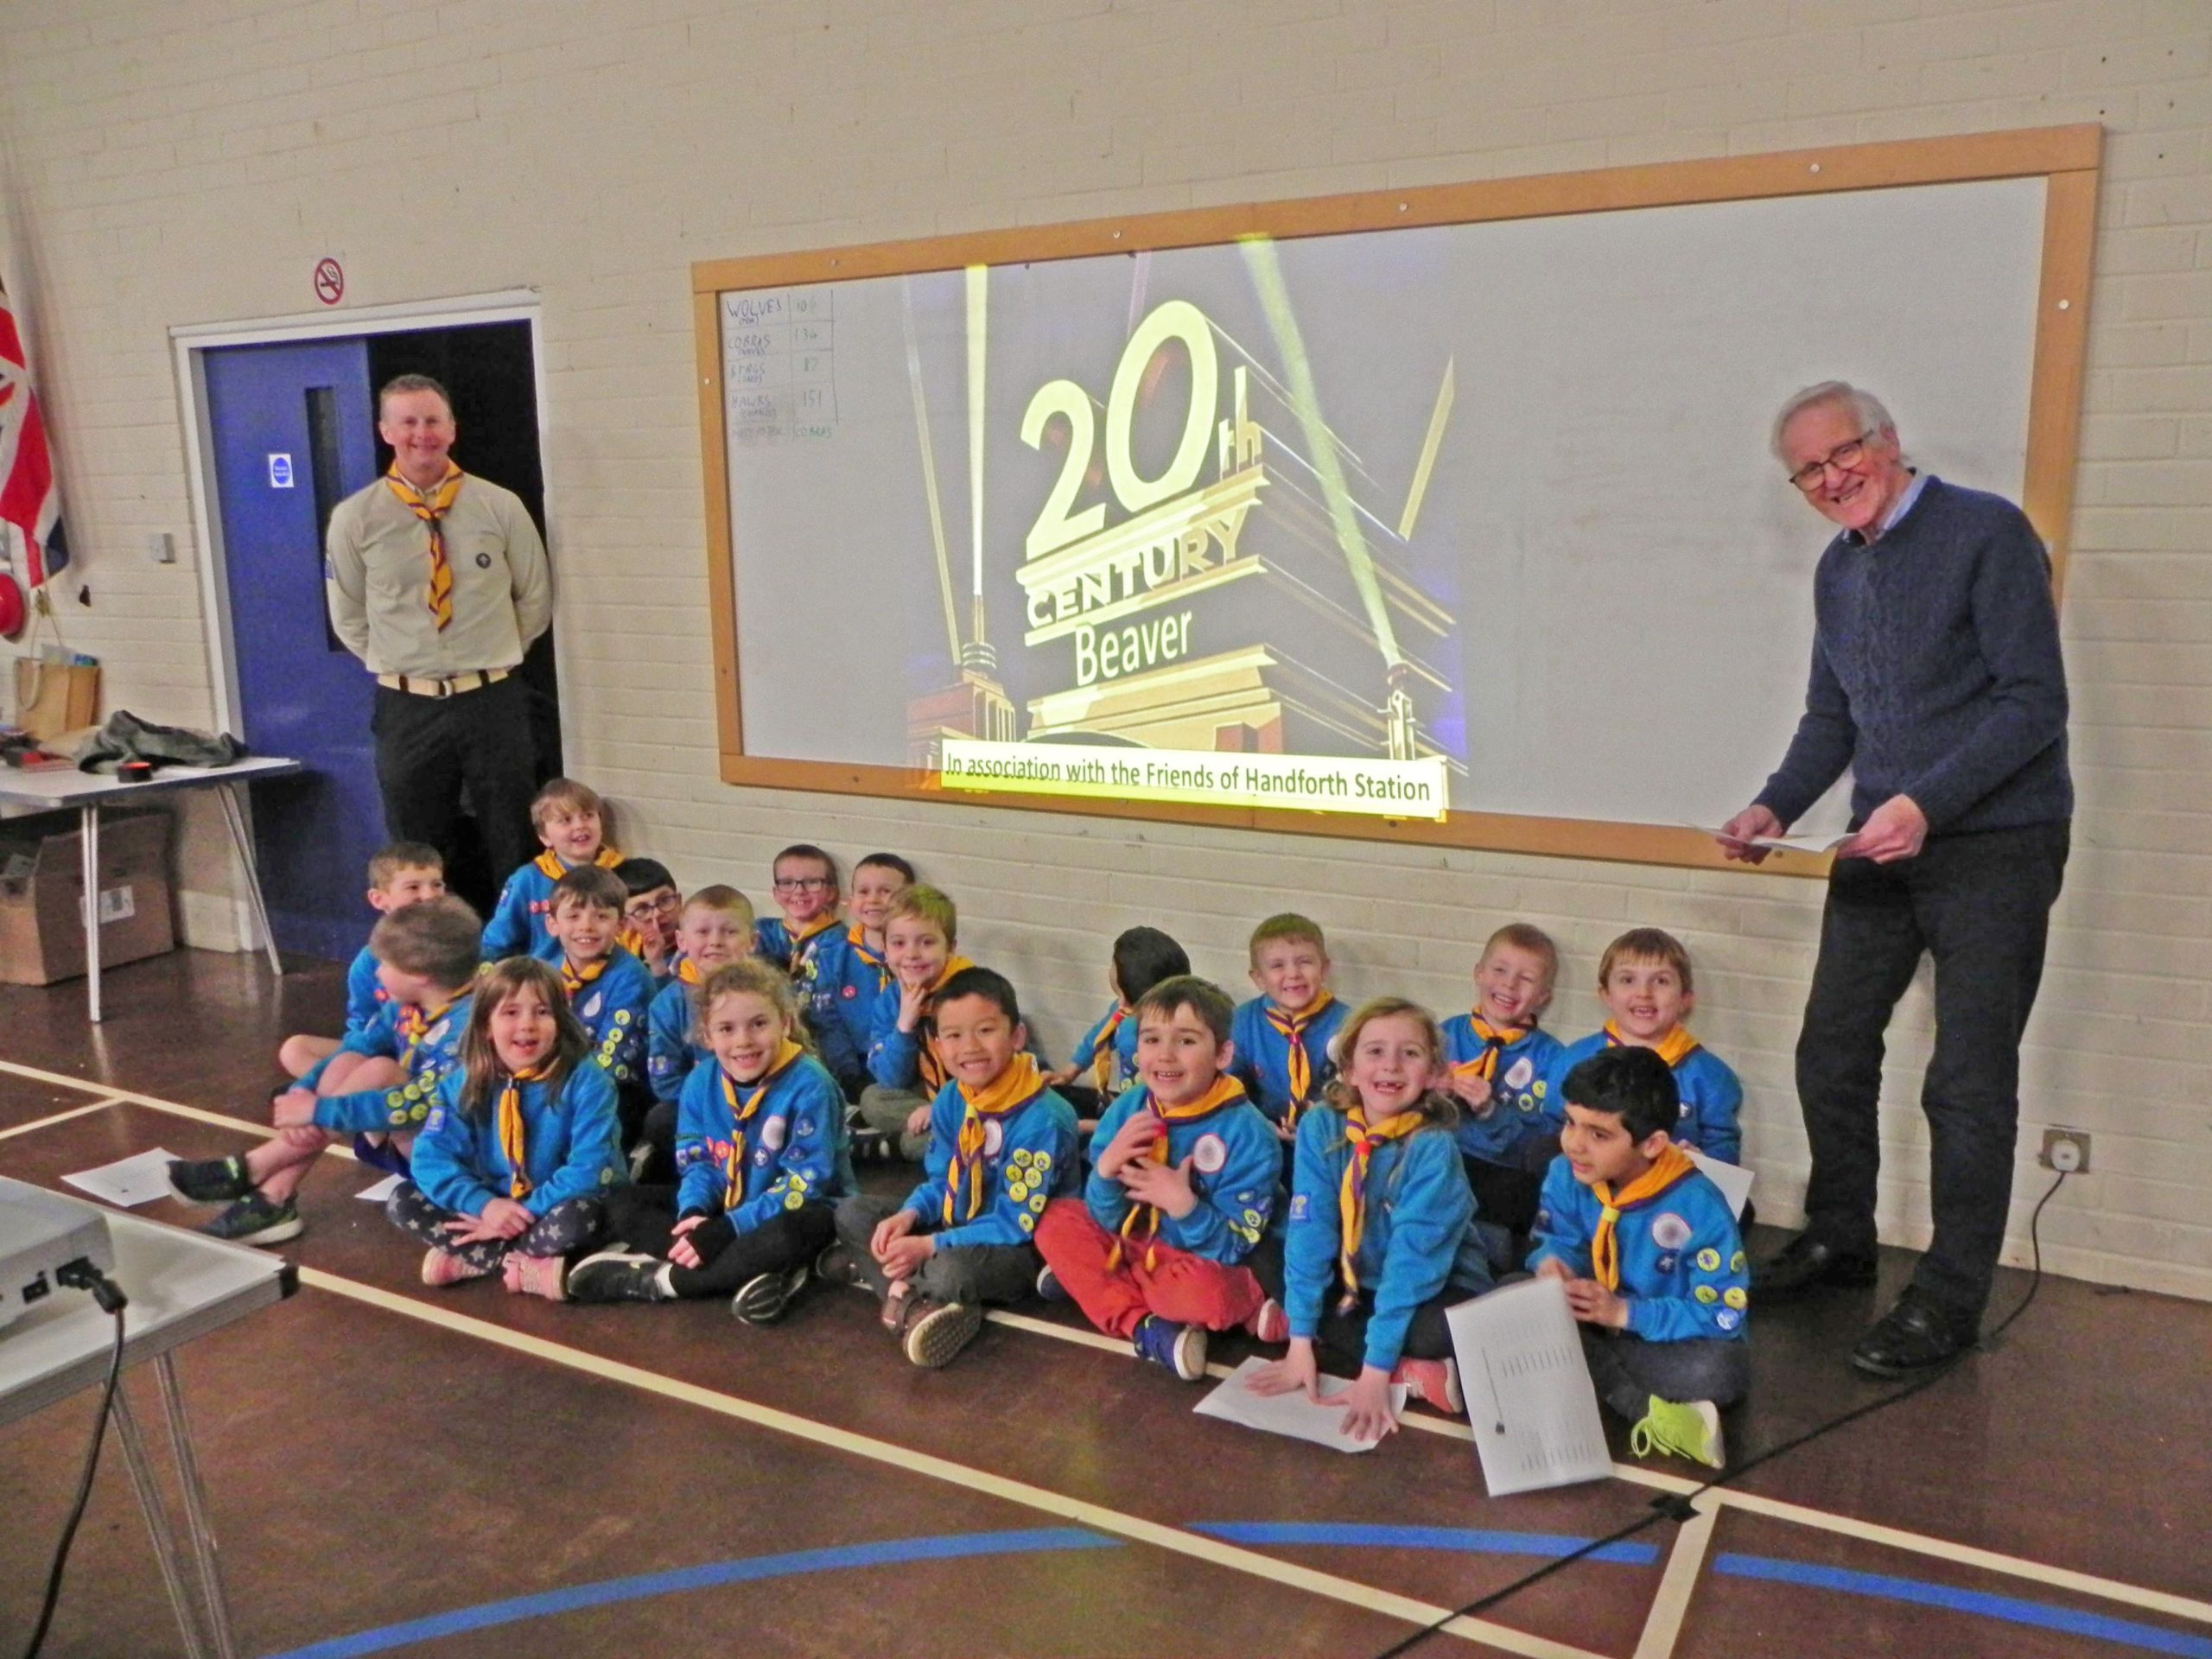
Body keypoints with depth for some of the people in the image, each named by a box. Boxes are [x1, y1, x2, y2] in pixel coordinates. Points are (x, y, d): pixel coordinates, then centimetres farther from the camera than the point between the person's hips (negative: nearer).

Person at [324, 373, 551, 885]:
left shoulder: (501, 507, 0)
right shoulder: (355, 519, 0)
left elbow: (535, 599, 8)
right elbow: (349, 617, 10)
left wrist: (492, 656, 7)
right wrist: (397, 664, 6)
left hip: (493, 702, 0)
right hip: (407, 708, 0)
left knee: (514, 856, 8)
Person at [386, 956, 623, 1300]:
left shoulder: (585, 1081, -18)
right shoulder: (465, 1082, -5)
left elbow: (591, 1169, -23)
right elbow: (432, 1156, -11)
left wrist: (526, 1213, -25)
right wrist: (485, 1205, -26)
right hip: (491, 1207, 5)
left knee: (576, 1218, -37)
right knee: (402, 1200, -11)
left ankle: (468, 1260, -15)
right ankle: (523, 1265, -20)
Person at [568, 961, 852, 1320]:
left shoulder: (809, 1086, -21)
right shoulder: (700, 1082, -3)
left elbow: (804, 1183, -23)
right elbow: (697, 1163, 1)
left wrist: (729, 1229, -30)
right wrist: (692, 1213, -22)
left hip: (792, 1211, -6)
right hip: (723, 1207, 7)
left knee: (797, 1231, -40)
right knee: (624, 1206, -6)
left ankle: (659, 1280, -26)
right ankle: (754, 1272, -26)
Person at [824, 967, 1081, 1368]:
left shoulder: (1042, 1120, -26)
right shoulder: (951, 1100, -3)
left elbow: (1016, 1224, -24)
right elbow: (941, 1181, 8)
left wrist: (931, 1245, -24)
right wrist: (908, 1216, -14)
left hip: (1019, 1248, -8)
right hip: (955, 1226, 8)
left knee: (949, 1271, -39)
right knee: (851, 1211, 0)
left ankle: (872, 1269, -10)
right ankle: (913, 1300, -22)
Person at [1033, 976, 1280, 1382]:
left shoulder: (1249, 1135, -22)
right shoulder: (1127, 1110, -9)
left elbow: (1232, 1250, -20)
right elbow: (1108, 1221, -4)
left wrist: (1184, 1204, -35)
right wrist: (1105, 1169, -24)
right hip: (1137, 1245, 6)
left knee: (1205, 1292, -37)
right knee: (1056, 1219, -8)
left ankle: (1091, 1281, -11)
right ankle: (1144, 1327, -20)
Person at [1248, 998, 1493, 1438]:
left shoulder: (1434, 1147, -23)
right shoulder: (1320, 1128, -13)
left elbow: (1412, 1258, -27)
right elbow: (1310, 1231, -16)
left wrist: (1376, 1369, -31)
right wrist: (1301, 1340, -21)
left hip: (1432, 1291, -6)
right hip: (1351, 1285, 6)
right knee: (1267, 1257, -16)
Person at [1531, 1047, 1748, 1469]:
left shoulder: (1696, 1205, -25)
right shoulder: (1565, 1175, -12)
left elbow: (1725, 1314, -23)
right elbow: (1559, 1241, 0)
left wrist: (1625, 1313, -28)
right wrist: (1552, 1264, -26)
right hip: (1589, 1325, 5)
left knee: (1721, 1369, -37)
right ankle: (1650, 1411, -29)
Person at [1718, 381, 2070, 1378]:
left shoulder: (1987, 534, -10)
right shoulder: (1839, 571, 12)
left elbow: (2035, 700, -16)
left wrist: (1927, 803, -26)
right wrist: (1776, 806, -1)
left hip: (1993, 850, -7)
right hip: (1881, 852, 7)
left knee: (1969, 1084, 0)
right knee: (1830, 1054, 11)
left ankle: (1948, 1304, 12)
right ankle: (1838, 1242, 29)